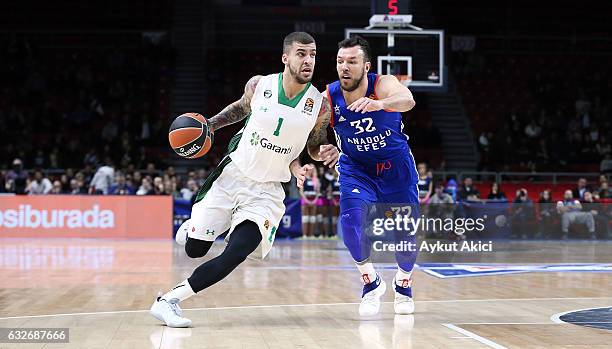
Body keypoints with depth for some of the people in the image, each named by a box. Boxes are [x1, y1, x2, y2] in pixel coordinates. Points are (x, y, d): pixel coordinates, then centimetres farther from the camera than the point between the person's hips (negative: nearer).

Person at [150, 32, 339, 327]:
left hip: (267, 190, -1)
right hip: (232, 174, 1)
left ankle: (170, 299, -11)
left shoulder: (319, 105, -10)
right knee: (194, 249, 5)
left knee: (236, 254, -21)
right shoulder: (259, 85, -9)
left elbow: (315, 146, 8)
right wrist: (211, 124, 0)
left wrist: (326, 152, -15)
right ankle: (192, 225, 42)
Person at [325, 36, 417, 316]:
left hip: (396, 166, -1)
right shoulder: (328, 99, -20)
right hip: (356, 168, 1)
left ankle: (403, 283, 33)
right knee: (352, 221, -24)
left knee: (406, 230, 1)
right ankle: (371, 282, 0)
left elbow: (407, 100, -49)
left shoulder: (383, 85, -27)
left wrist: (380, 103, -71)